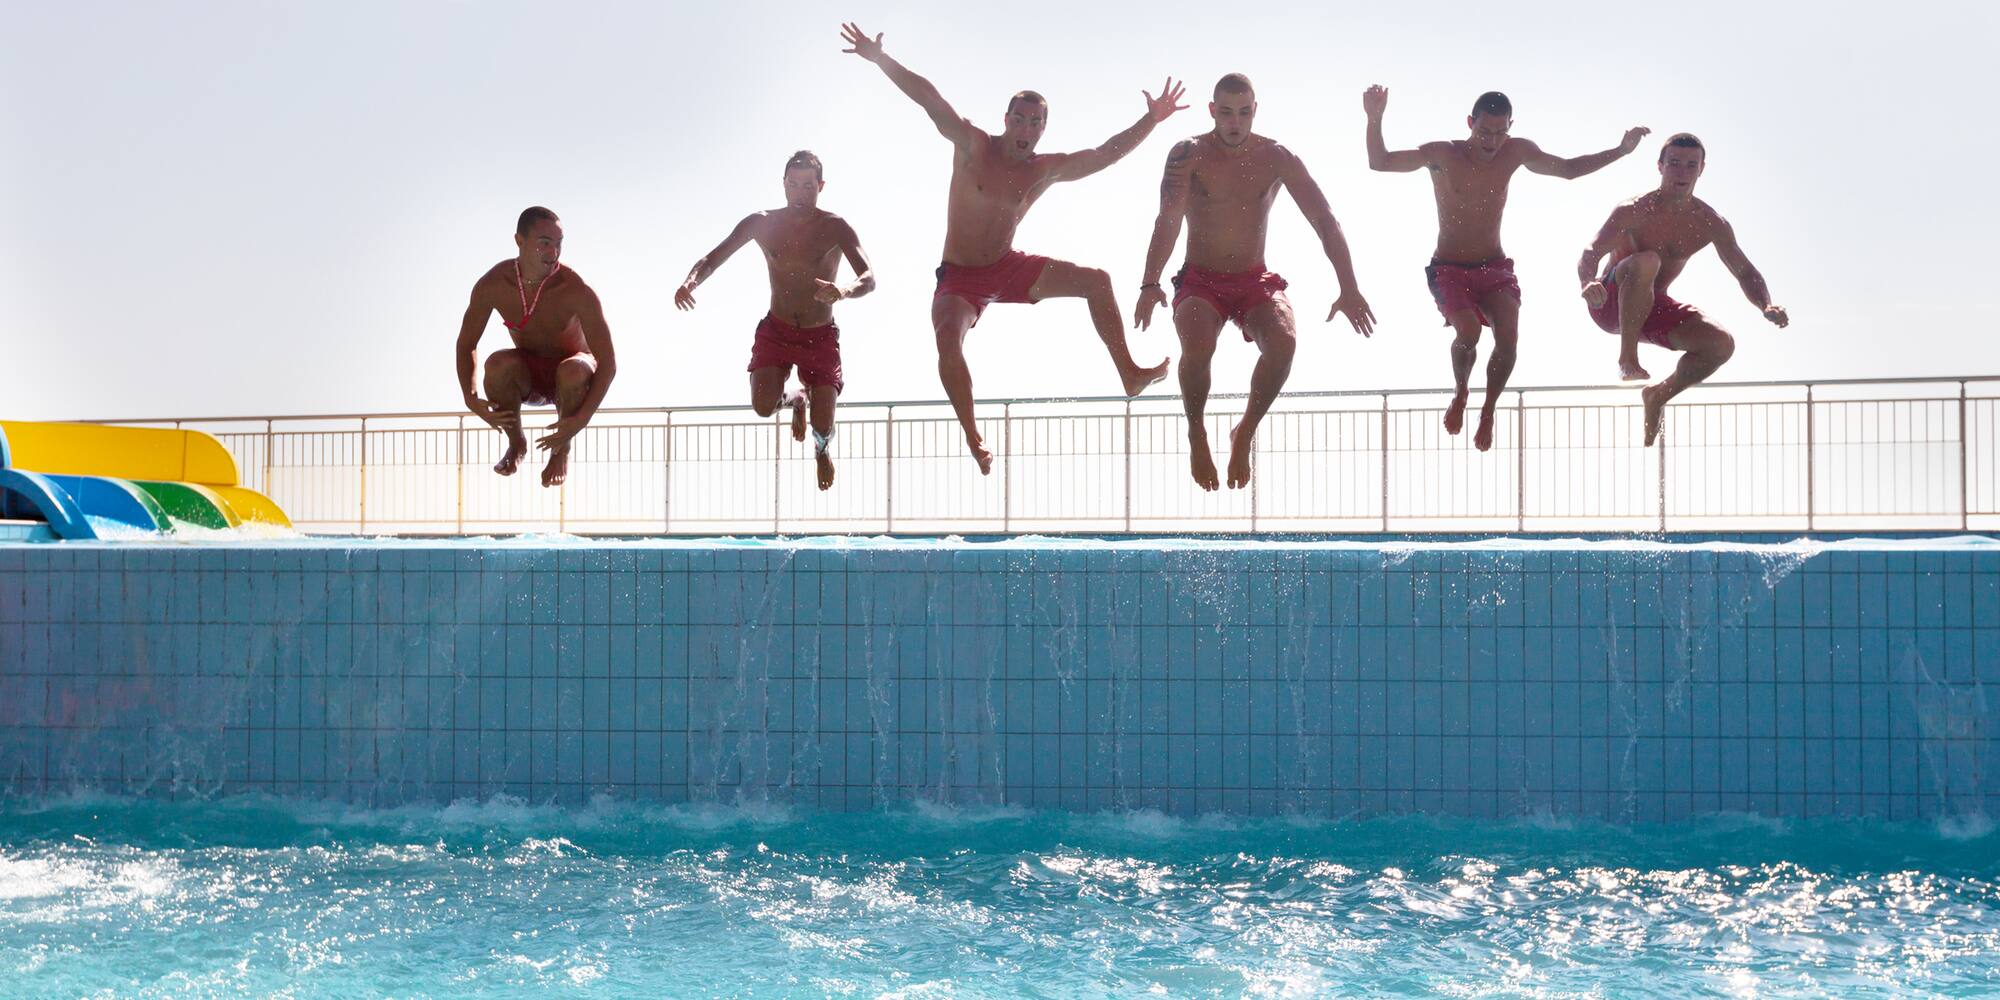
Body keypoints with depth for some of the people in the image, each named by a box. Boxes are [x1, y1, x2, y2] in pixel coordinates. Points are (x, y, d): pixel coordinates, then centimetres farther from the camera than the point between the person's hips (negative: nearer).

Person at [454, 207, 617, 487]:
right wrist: (471, 399, -22)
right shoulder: (492, 285, -20)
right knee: (497, 364, -33)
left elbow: (608, 363, -28)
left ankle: (561, 450, -9)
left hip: (568, 379, -2)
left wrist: (581, 420, -38)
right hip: (527, 379, 2)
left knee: (573, 371, -38)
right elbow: (466, 345, -6)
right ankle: (516, 443, -4)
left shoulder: (576, 291, -29)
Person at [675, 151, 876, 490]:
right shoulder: (762, 224, -6)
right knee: (763, 407, -21)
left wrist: (843, 292, -47)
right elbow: (711, 260, -2)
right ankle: (796, 398, 21)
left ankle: (822, 450, 35)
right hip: (775, 331, 1)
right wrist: (691, 281, -26)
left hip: (821, 337, -1)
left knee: (823, 427, -8)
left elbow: (869, 279, -23)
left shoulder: (835, 228, -13)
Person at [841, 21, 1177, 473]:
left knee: (1096, 280, -3)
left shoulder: (1046, 169, -3)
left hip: (1009, 268, 4)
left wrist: (1151, 121, -8)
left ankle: (1129, 375, 8)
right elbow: (928, 98, -18)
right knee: (948, 338, -33)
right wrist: (880, 59, -23)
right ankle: (973, 439, -20)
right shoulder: (974, 146, -12)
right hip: (960, 278, -4)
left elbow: (1105, 154, -1)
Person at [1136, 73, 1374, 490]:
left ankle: (1245, 433, -6)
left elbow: (1325, 221, -3)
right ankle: (1196, 433, -5)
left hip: (1256, 283, 2)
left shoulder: (1277, 158, -3)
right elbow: (1168, 220, -20)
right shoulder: (1188, 154, -8)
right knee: (1197, 345, -34)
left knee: (1283, 341, -30)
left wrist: (1349, 289, -12)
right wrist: (1150, 285, -34)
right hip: (1201, 282, -2)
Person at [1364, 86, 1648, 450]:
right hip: (1449, 270, -3)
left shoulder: (1516, 152, 0)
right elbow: (1379, 162, -12)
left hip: (1495, 269, 3)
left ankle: (1488, 410, 2)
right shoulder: (1443, 155, -9)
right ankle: (1460, 394, 3)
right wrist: (1375, 120, -28)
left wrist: (1621, 150, 7)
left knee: (1508, 335, -23)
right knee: (1468, 331, -29)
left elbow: (1569, 169, 14)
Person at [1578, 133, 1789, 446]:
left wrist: (1767, 307, -15)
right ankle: (1627, 358, -26)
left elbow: (1745, 272, 5)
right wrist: (1588, 283, -50)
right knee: (1646, 261, -37)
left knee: (1721, 345, -16)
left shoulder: (1711, 224, -4)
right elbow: (1590, 253, -26)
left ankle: (1659, 394, 7)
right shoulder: (1635, 211, -18)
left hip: (1652, 308, 5)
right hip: (1612, 303, -5)